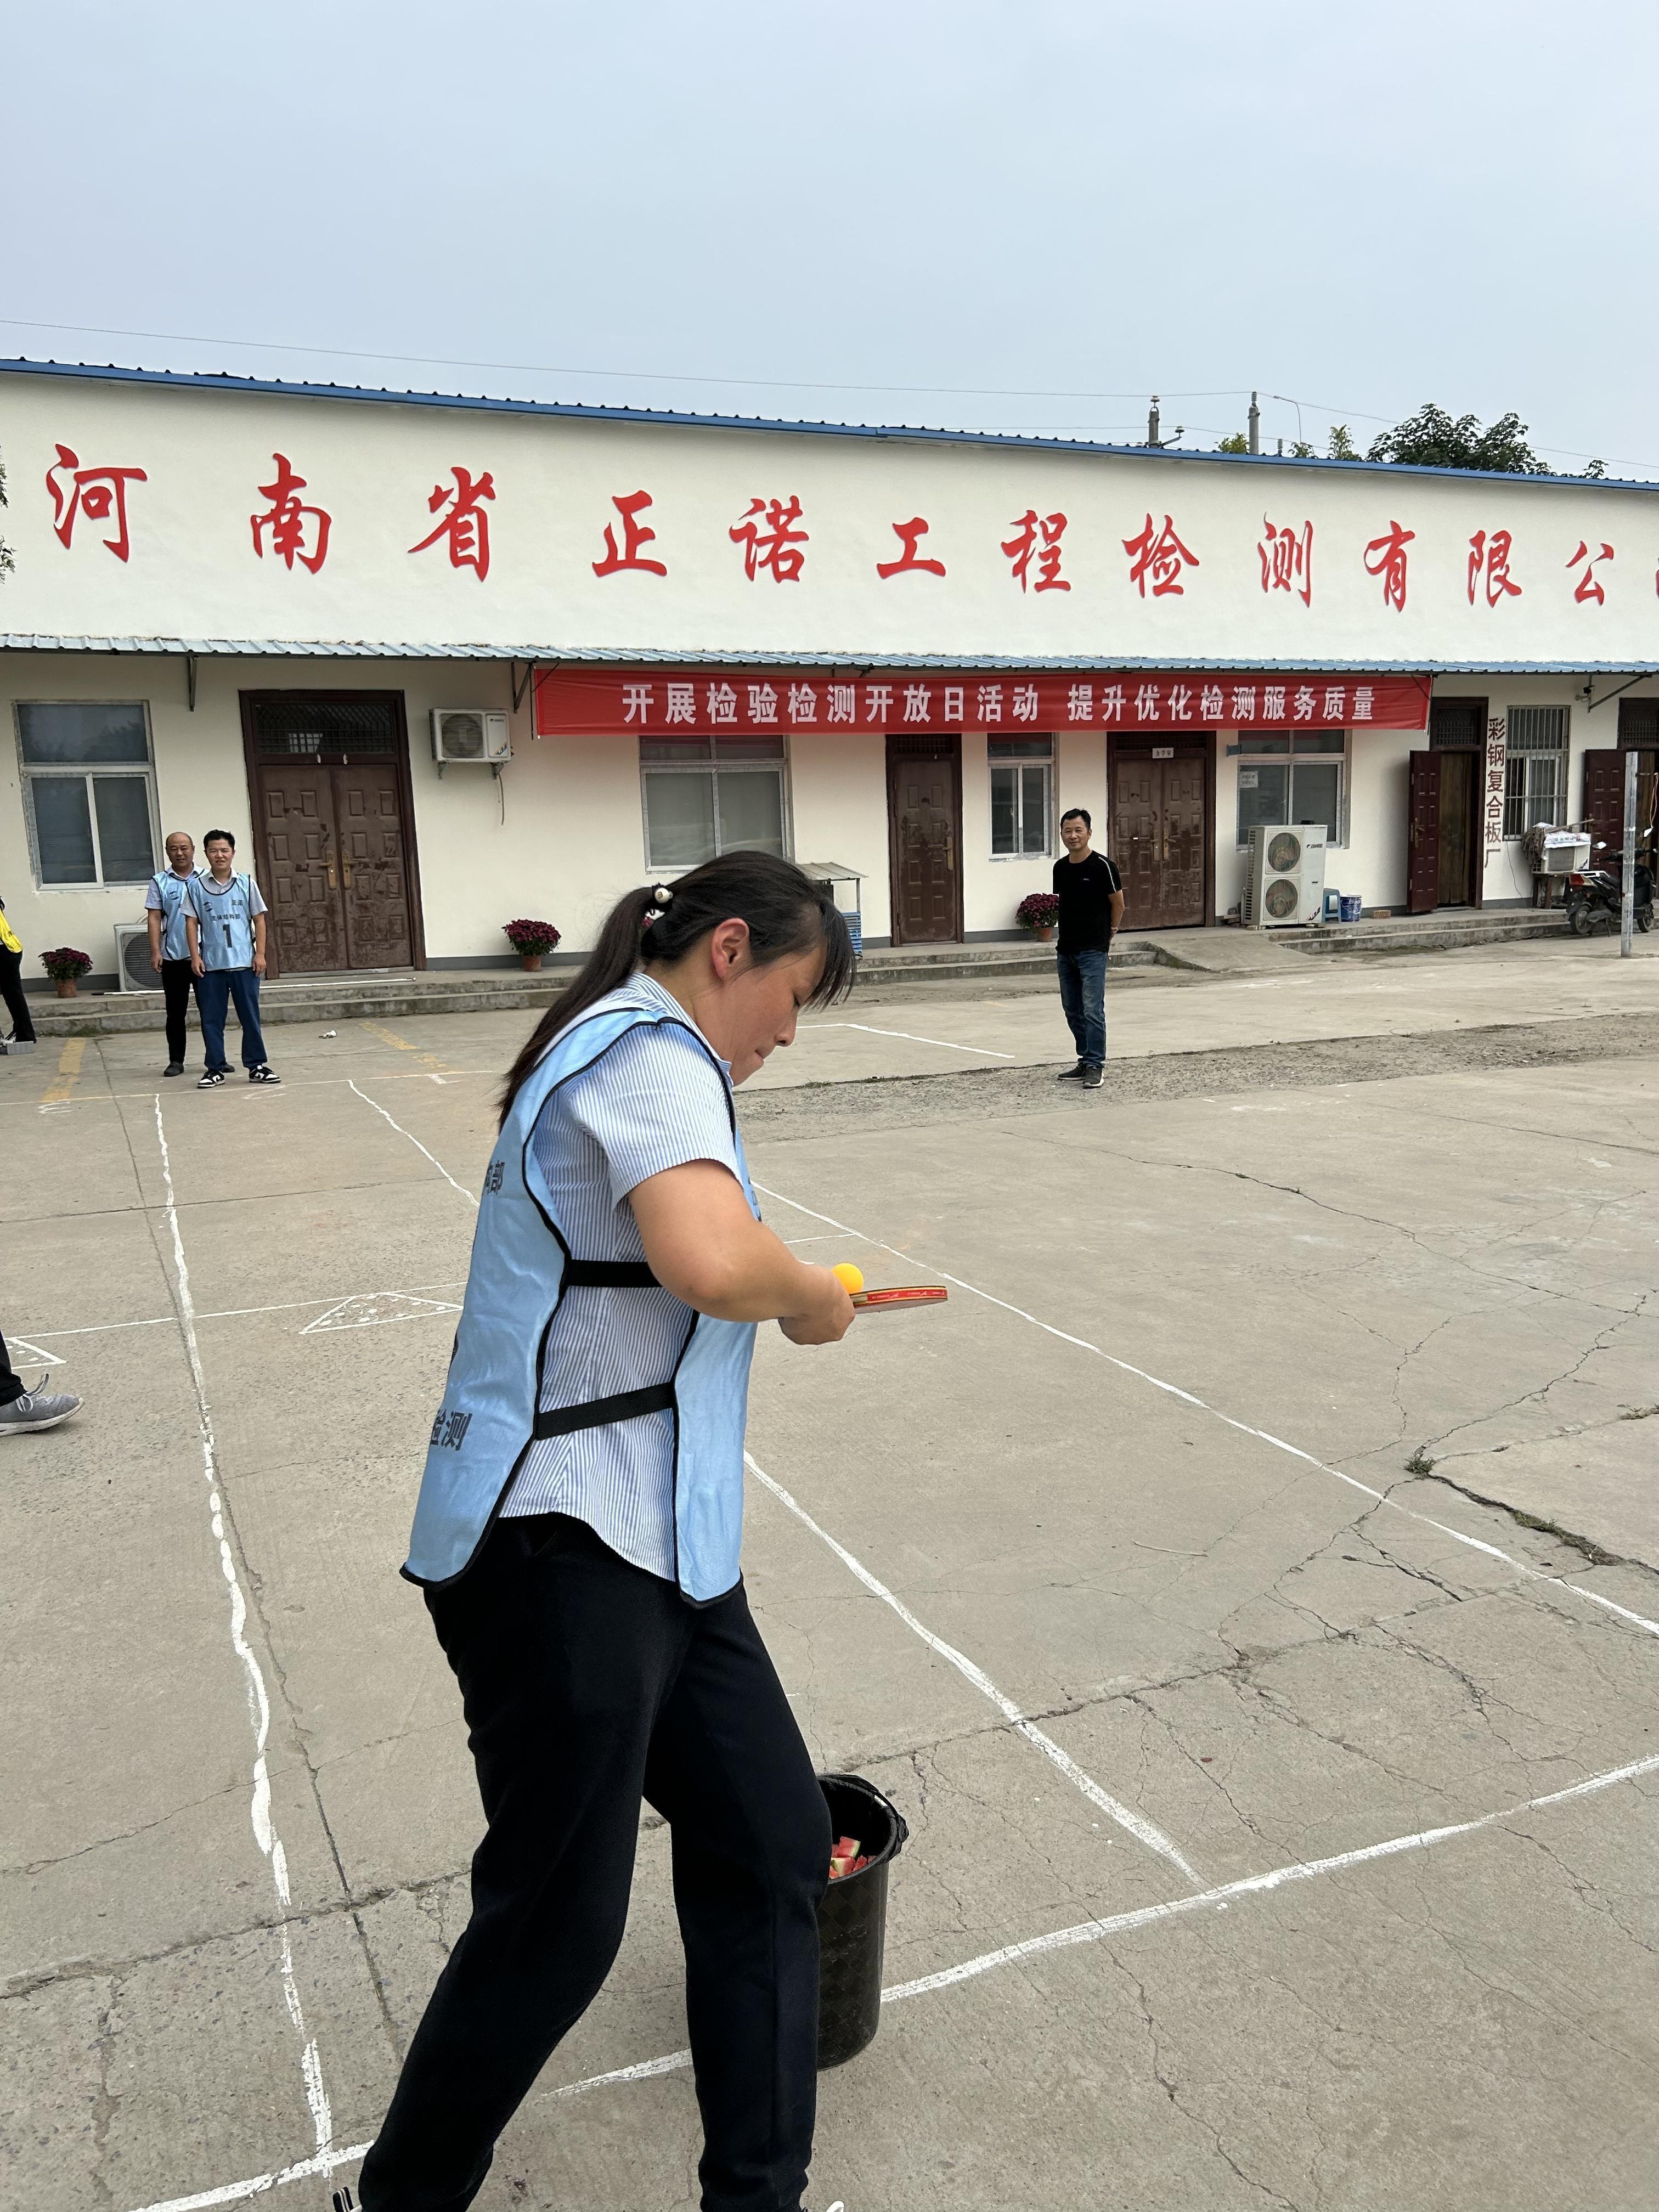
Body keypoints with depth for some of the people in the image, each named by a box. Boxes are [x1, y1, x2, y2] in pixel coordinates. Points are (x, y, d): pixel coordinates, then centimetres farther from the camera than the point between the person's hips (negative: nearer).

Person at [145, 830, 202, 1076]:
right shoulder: (160, 881, 5)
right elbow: (154, 917, 2)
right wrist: (155, 951, -7)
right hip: (172, 956, 0)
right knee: (175, 1012, 6)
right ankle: (176, 1060, 12)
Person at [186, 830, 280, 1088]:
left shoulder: (246, 883, 4)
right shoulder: (196, 886, 4)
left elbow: (259, 920, 6)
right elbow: (192, 922, 6)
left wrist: (260, 954, -1)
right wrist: (195, 956, -2)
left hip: (244, 962, 0)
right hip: (210, 964, 0)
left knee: (250, 1016, 3)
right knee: (211, 1019, 4)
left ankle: (256, 1066, 12)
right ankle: (215, 1069, 12)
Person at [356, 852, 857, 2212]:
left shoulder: (625, 1052, 18)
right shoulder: (651, 1049, -15)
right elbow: (713, 1261, -34)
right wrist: (815, 1298, -14)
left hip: (658, 1544, 11)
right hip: (559, 1551, -10)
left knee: (775, 1846, 14)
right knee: (557, 1924, 5)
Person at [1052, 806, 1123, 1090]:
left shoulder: (1101, 866, -10)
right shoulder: (1060, 868, 9)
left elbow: (1118, 905, -2)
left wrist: (1105, 936, 8)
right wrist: (1062, 940, 16)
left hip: (1092, 950, -7)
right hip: (1065, 950, 7)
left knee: (1092, 1009, -9)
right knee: (1072, 1011, 11)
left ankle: (1096, 1065, -4)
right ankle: (1085, 1062, 21)